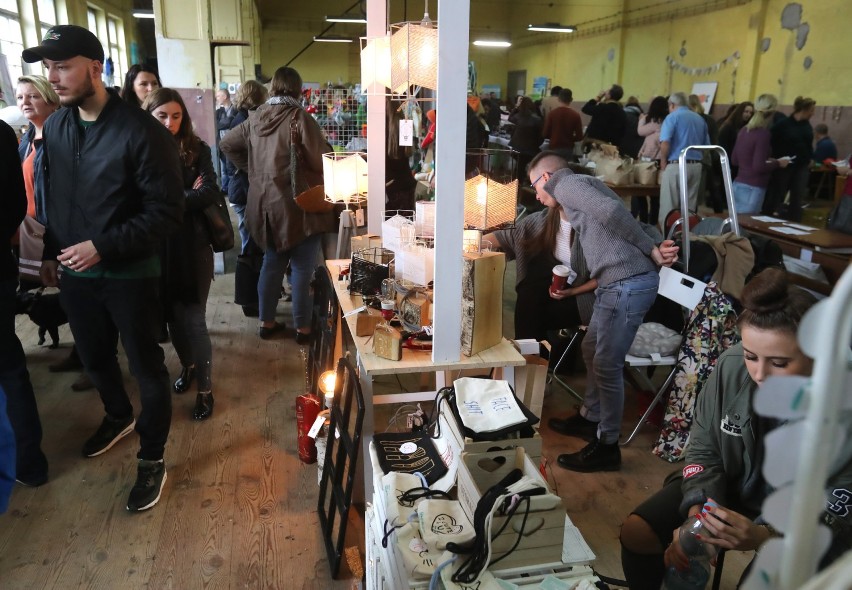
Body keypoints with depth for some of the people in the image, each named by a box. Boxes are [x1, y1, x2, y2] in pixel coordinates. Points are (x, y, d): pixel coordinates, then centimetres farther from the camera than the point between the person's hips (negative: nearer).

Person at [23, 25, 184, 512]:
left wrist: (102, 247, -21)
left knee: (146, 367, 6)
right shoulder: (55, 127, 3)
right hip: (75, 272, 7)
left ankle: (153, 458, 24)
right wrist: (50, 252, 12)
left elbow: (166, 213, -19)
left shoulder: (141, 131, -18)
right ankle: (120, 417, 50)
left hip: (129, 275, -6)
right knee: (95, 357, 23)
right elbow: (52, 198, 15)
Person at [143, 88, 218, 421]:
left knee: (194, 320, 0)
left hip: (192, 247, -2)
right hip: (157, 249, 2)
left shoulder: (197, 150, -2)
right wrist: (187, 196, -15)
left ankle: (205, 390, 14)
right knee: (172, 315, 16)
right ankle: (187, 366, 41)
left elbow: (209, 193, -13)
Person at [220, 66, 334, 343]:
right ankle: (303, 327, 13)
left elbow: (227, 144, 15)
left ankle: (266, 322, 26)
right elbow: (320, 161, -17)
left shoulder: (255, 118, 5)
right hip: (298, 205, -6)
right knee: (302, 268, 4)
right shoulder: (300, 118, -15)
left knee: (272, 262, 18)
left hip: (265, 204, 6)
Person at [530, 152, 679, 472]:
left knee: (607, 365, -2)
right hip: (618, 283, 10)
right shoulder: (581, 189, 27)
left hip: (627, 284, -10)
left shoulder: (566, 183, -2)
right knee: (592, 350, 22)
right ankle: (591, 418, 39)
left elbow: (611, 211, -19)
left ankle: (607, 446, 11)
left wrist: (652, 251, -14)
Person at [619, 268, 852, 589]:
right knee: (636, 534, -7)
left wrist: (765, 537, -38)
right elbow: (703, 450, -7)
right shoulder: (732, 366, -20)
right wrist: (696, 515, -23)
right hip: (729, 485, 3)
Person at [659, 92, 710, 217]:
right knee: (690, 208, 9)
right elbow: (706, 144, 18)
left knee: (669, 208, -2)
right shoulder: (700, 119, 16)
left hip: (676, 166, -6)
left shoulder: (672, 117, -3)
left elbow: (665, 142, -16)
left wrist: (663, 161, -3)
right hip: (696, 166, 6)